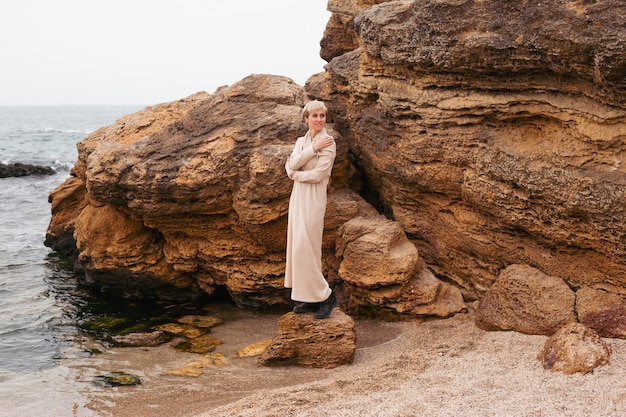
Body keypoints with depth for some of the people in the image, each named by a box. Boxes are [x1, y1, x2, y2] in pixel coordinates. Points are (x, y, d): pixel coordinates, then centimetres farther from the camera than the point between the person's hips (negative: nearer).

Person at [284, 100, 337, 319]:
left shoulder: (329, 142, -8)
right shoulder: (301, 141, 13)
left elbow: (318, 174, -17)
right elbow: (291, 165, -5)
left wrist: (294, 173, -2)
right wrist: (313, 148, -15)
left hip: (313, 198, -8)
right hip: (297, 196, 8)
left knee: (305, 248, -10)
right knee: (298, 247, 8)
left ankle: (326, 296, 2)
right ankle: (311, 298, 16)